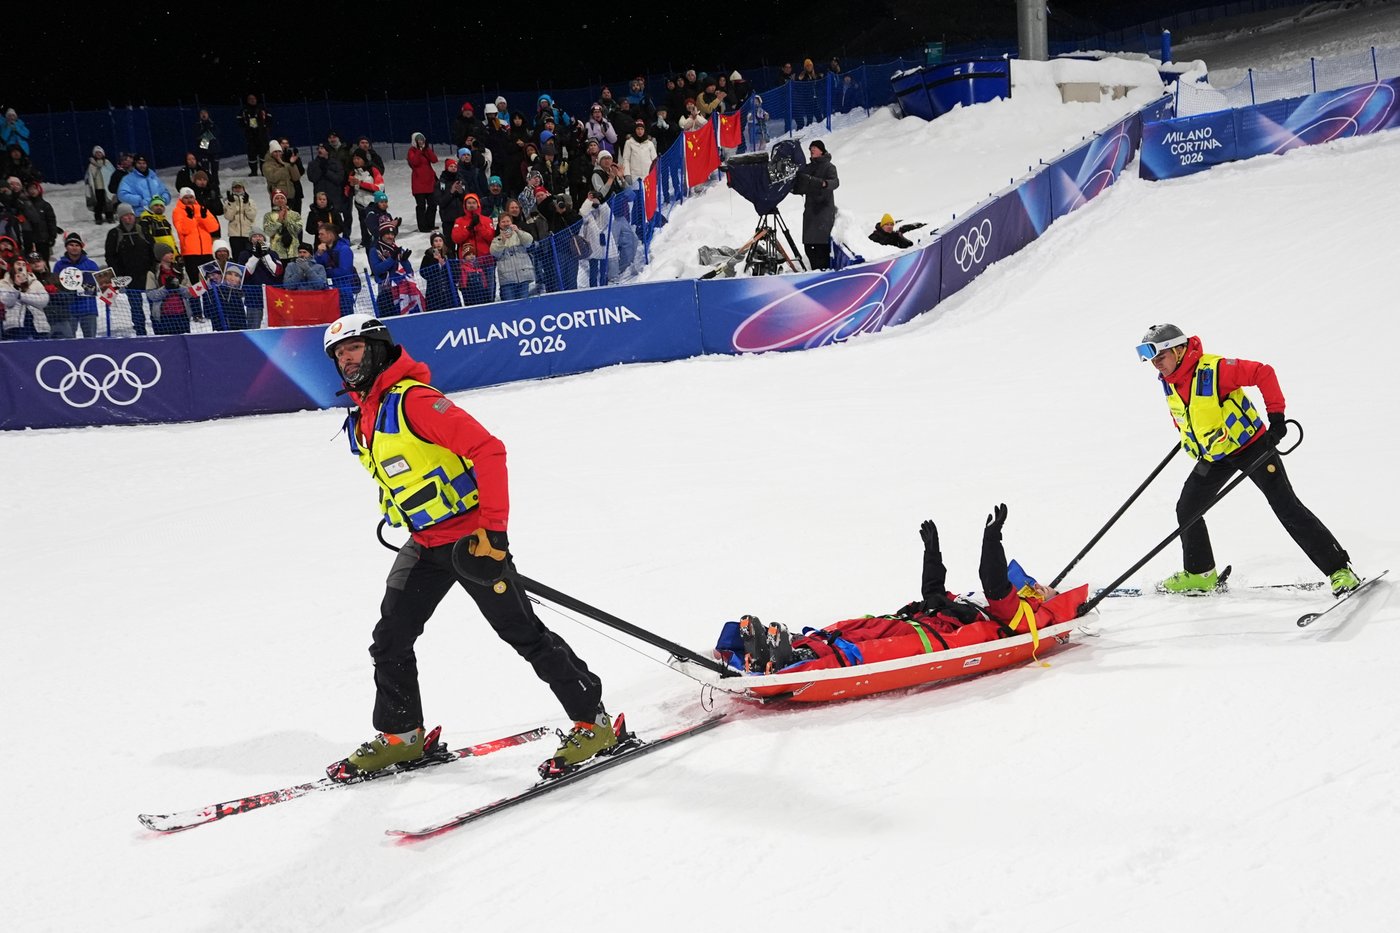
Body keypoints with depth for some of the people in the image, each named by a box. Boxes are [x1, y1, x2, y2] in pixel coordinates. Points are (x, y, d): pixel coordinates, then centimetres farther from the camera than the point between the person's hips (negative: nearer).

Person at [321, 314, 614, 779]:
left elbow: (487, 449, -23)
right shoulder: (359, 422, 10)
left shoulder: (413, 400, -18)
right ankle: (399, 736, 24)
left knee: (522, 632, -3)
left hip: (471, 538, -8)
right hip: (423, 544, 8)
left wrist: (494, 526, -25)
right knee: (390, 640, 7)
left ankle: (592, 721, 8)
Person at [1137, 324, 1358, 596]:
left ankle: (1339, 570, -3)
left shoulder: (1214, 369, -28)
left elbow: (1264, 373, -24)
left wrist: (1276, 416, -24)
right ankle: (1199, 574, 24)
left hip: (1251, 446, -7)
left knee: (1287, 507, -8)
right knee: (1186, 509, 5)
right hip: (1213, 457, 7)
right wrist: (1187, 438, 20)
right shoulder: (1167, 381, -6)